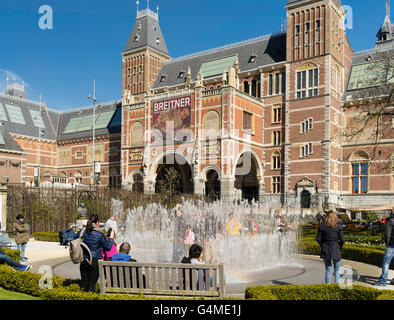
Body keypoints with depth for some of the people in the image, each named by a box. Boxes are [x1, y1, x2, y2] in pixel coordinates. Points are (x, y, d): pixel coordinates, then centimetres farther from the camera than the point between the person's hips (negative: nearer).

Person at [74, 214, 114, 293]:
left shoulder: (82, 232, -3)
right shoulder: (99, 234, -13)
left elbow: (75, 237, 18)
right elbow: (107, 247, -5)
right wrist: (111, 237, 7)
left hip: (83, 261, 3)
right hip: (95, 261, -3)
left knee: (84, 281, 14)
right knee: (92, 281, 6)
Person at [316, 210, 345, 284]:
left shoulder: (322, 226, -1)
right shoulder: (338, 226, -6)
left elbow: (318, 239, -2)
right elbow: (342, 240, -7)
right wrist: (339, 247, 9)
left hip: (325, 251, 2)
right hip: (335, 251, -2)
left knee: (328, 270, 12)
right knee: (337, 270, 11)